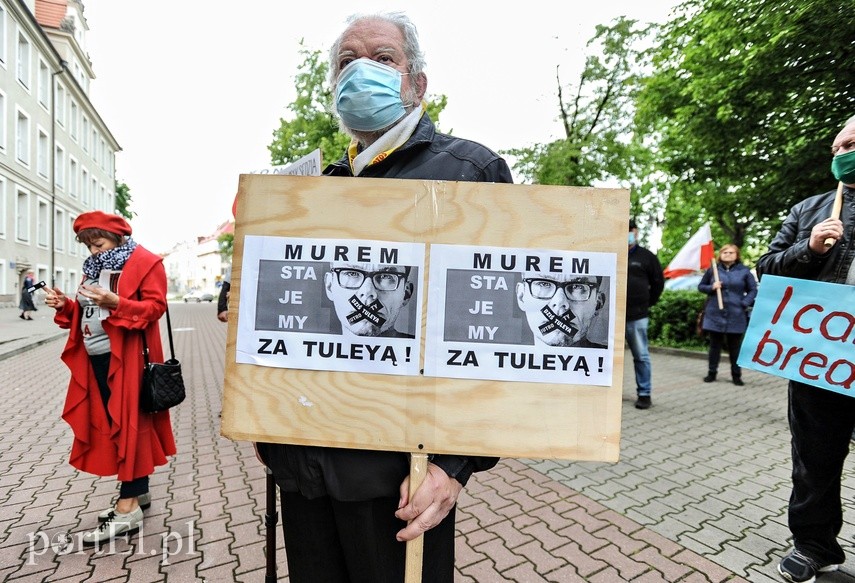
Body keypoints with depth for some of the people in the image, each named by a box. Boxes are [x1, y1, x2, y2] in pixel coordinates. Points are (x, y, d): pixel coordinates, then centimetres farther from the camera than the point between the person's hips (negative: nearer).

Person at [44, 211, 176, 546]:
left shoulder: (145, 262, -6)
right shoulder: (94, 267, 17)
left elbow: (155, 306, -14)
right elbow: (85, 312, 20)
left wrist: (115, 302, -26)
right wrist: (65, 305, 0)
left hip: (128, 357, -8)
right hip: (96, 357, 8)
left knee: (129, 424, -5)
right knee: (112, 425, 12)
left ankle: (128, 509, 1)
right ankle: (138, 493, 25)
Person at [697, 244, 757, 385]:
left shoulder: (744, 271, 2)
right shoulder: (713, 269, 4)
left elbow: (753, 290, 4)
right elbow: (701, 286, 10)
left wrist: (745, 304, -10)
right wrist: (711, 287, -10)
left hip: (736, 315, 0)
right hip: (715, 314, 1)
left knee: (735, 346, 8)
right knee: (715, 345, 9)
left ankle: (736, 375, 19)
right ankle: (712, 372, 19)